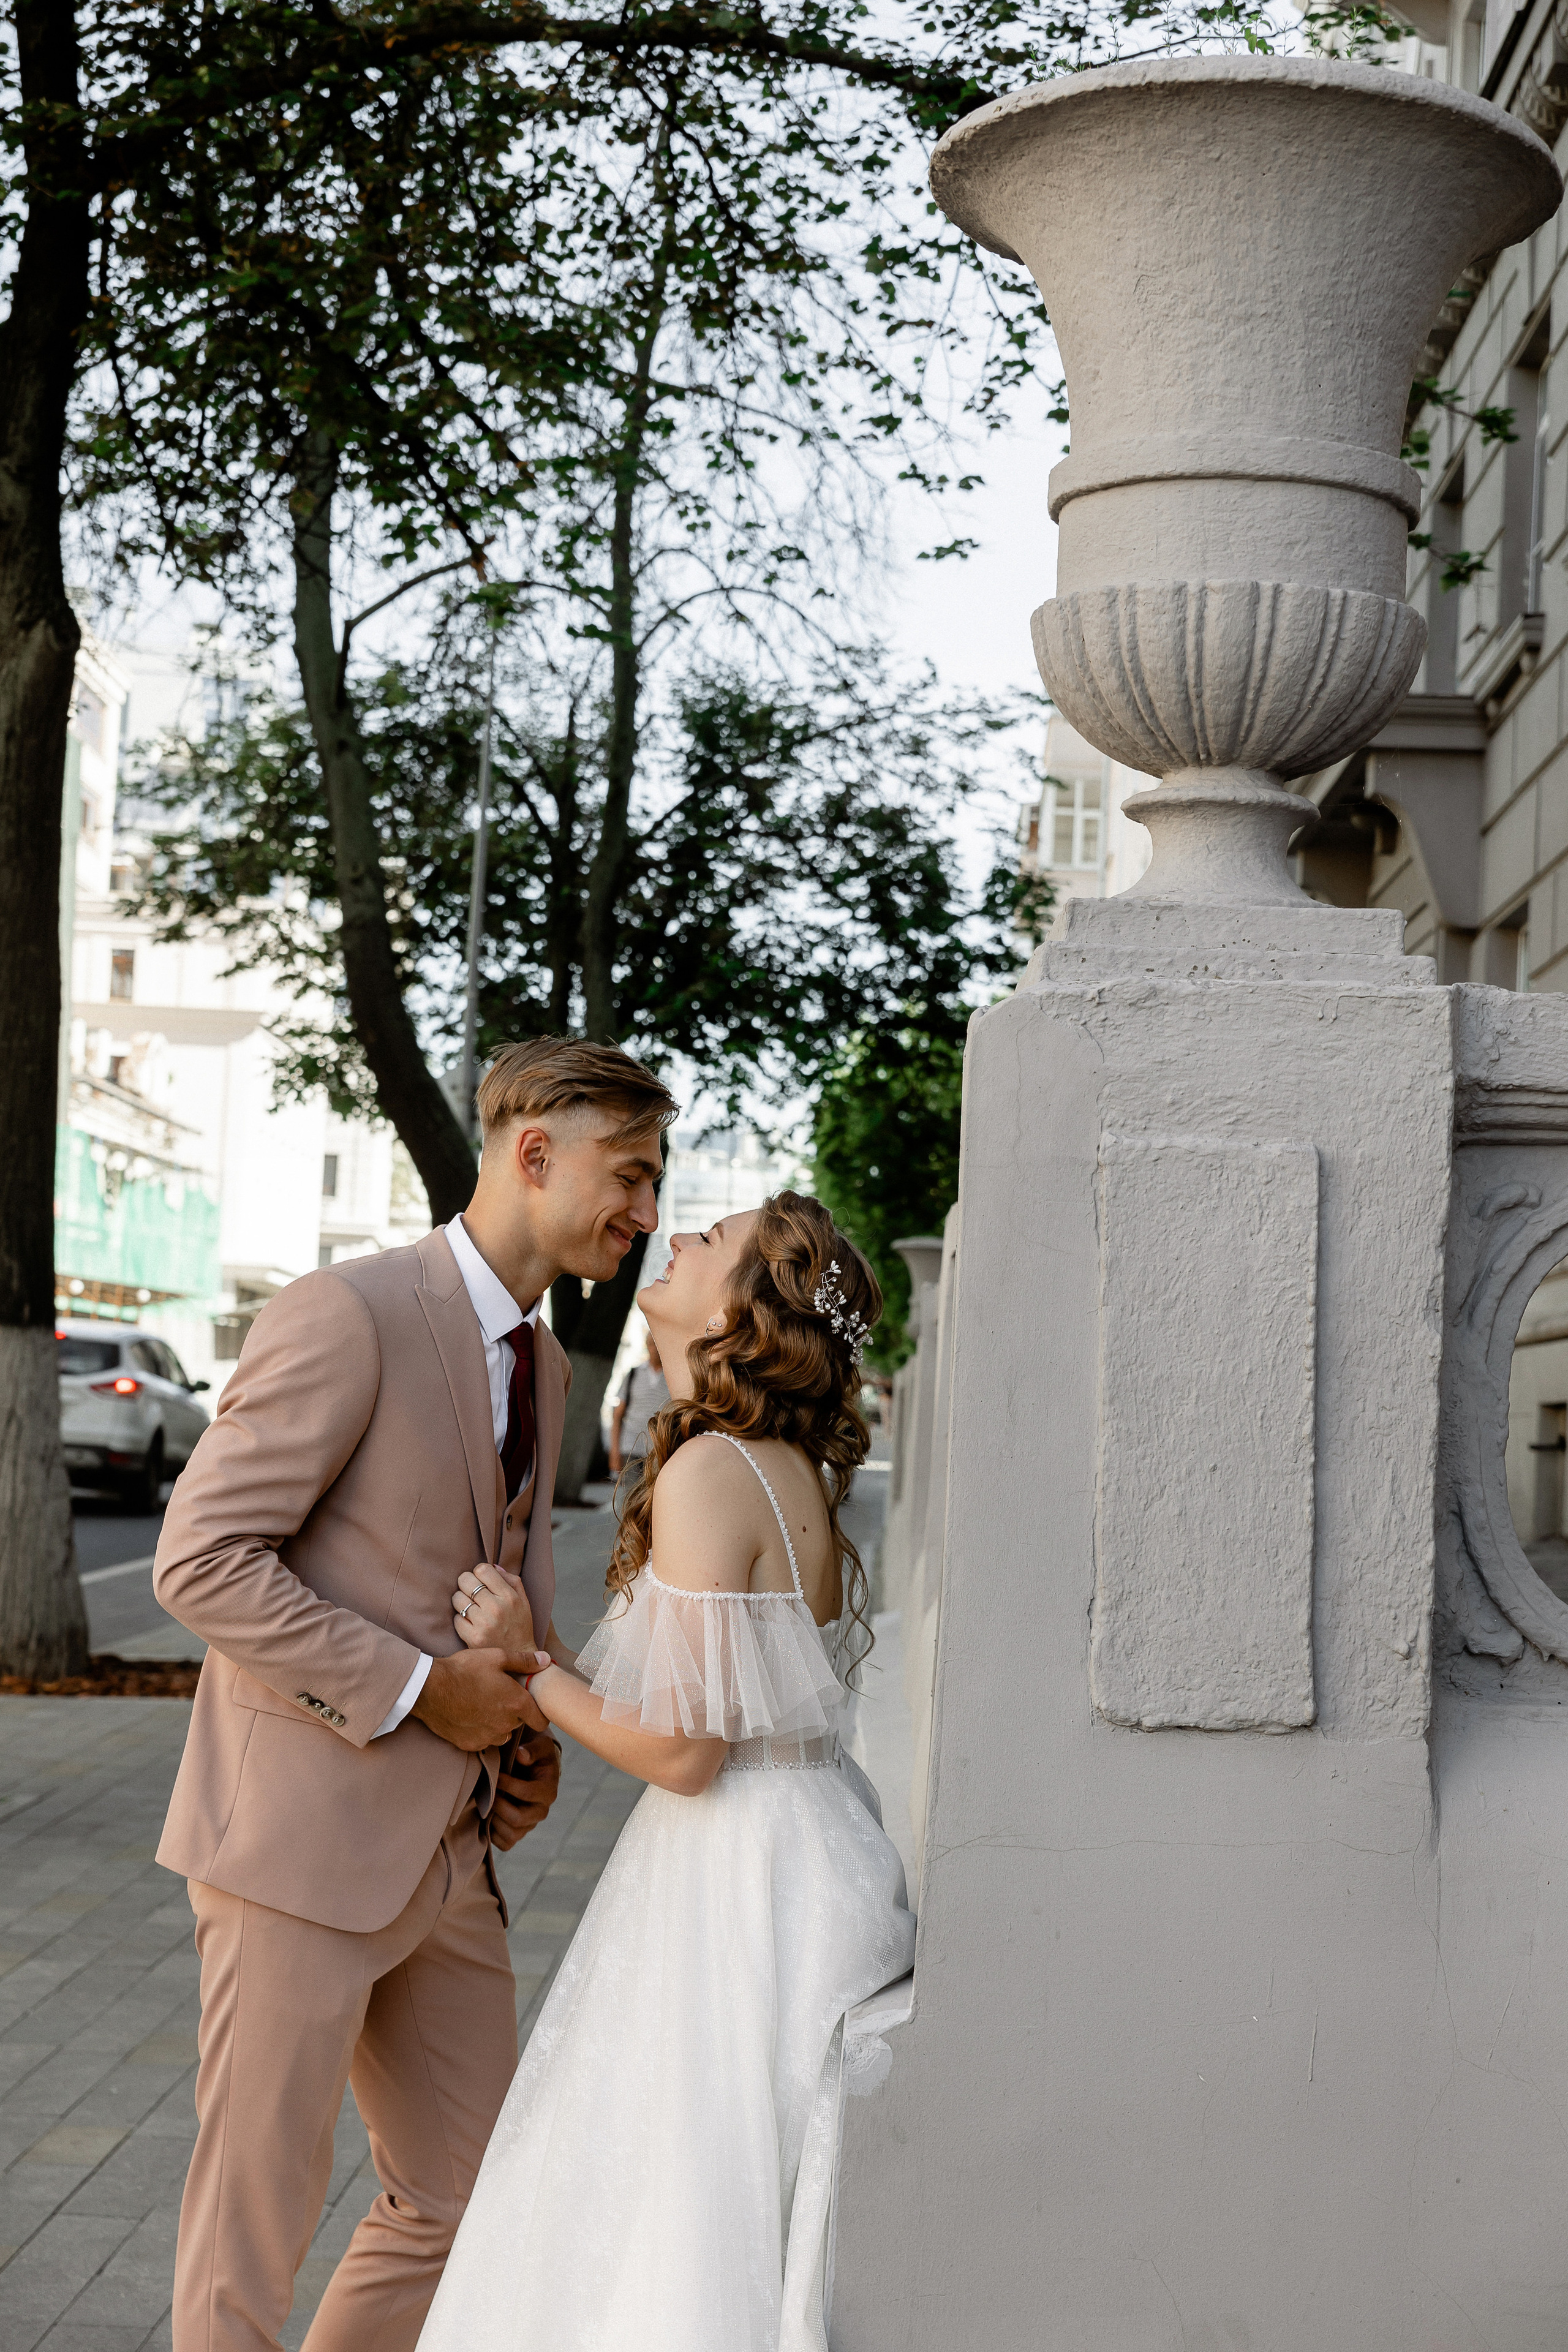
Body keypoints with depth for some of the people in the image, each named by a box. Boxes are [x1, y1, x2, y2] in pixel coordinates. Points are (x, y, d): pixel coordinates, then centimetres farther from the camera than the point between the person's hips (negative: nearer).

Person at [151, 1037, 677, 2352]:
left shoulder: (543, 1364, 13)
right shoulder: (348, 1315, -15)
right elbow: (201, 1561, -18)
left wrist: (532, 1724, 6)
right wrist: (420, 1690, -18)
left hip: (447, 1855, 8)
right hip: (304, 1842, -8)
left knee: (464, 2203, 14)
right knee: (257, 2217, 3)